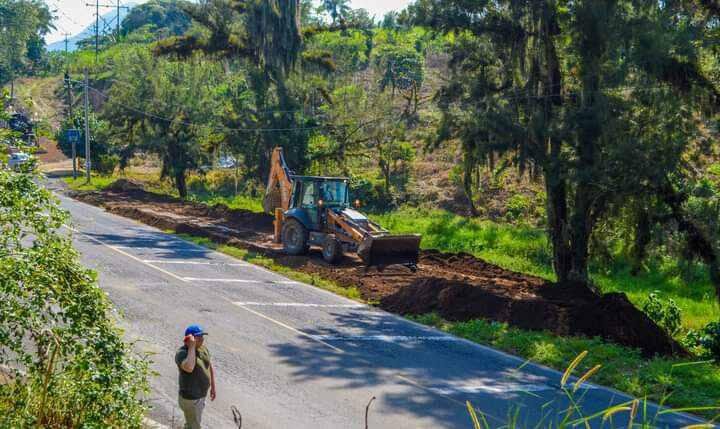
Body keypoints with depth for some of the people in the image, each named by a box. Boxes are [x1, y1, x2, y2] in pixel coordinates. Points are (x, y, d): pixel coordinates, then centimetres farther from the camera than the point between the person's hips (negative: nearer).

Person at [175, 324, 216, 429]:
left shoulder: (203, 348, 0)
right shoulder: (182, 353, -25)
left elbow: (209, 367, 15)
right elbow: (189, 368, -45)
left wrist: (213, 387, 17)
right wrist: (191, 347, -37)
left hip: (201, 395, 8)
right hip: (190, 399, -8)